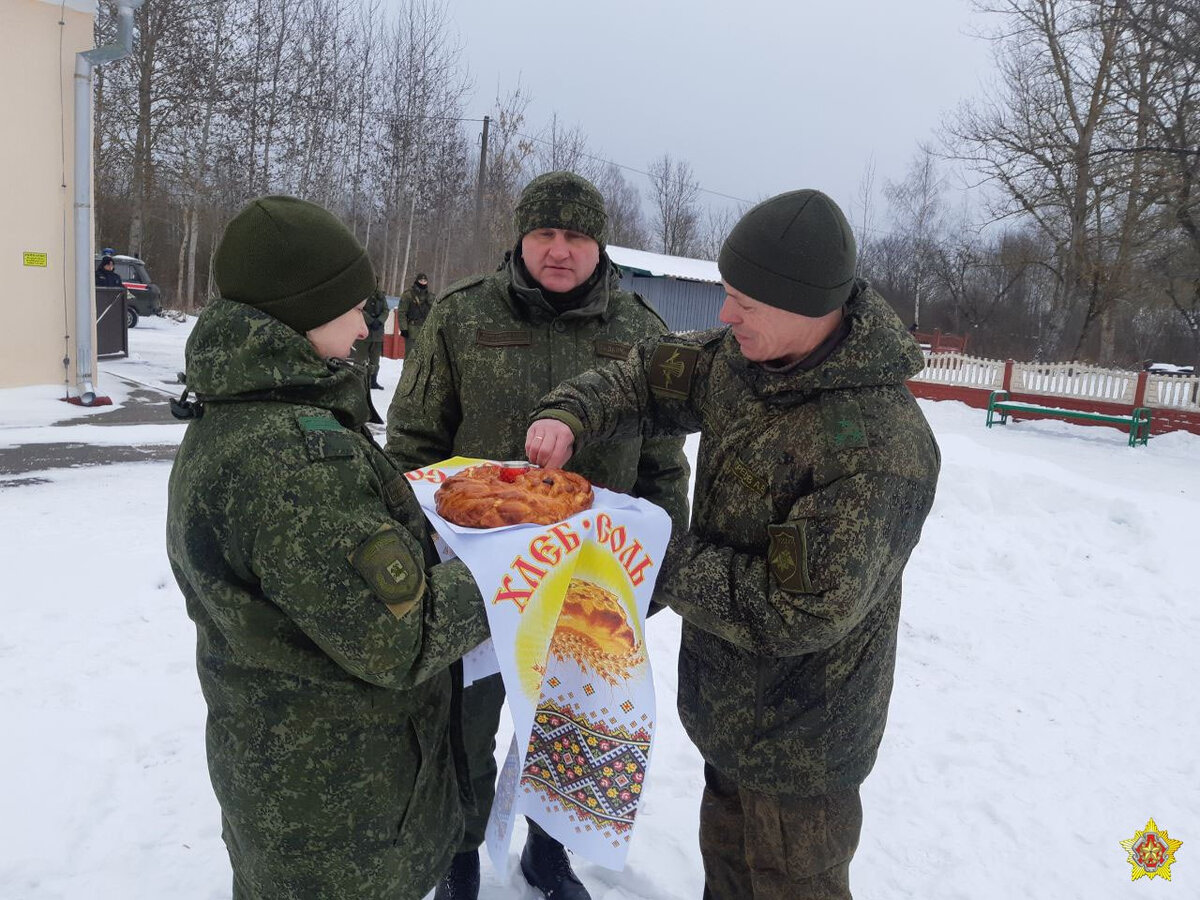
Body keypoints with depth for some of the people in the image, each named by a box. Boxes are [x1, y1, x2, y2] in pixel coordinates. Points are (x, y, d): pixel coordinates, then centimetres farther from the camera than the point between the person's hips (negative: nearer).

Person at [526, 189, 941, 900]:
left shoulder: (880, 446, -33)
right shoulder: (742, 359, -8)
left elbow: (803, 611, -30)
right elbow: (649, 377, 6)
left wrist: (664, 563, -24)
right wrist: (571, 417, -13)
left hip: (801, 740, -7)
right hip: (730, 705, 7)